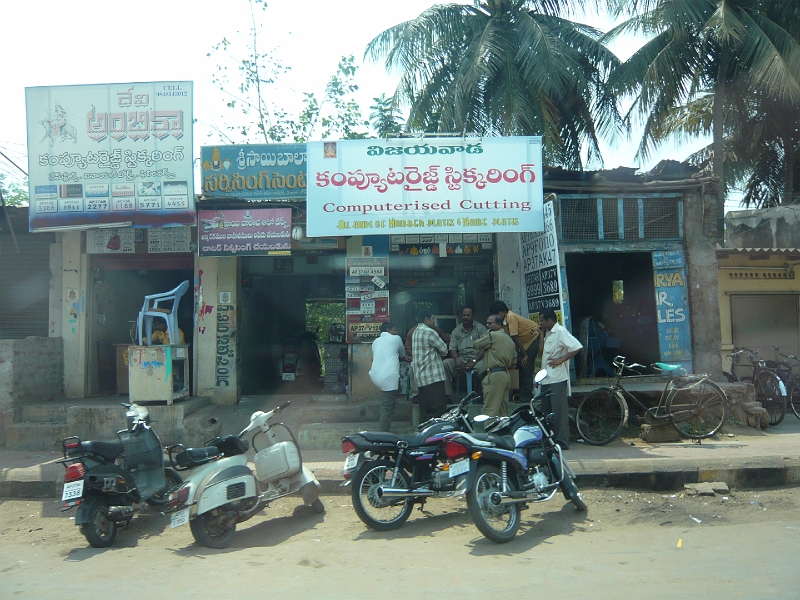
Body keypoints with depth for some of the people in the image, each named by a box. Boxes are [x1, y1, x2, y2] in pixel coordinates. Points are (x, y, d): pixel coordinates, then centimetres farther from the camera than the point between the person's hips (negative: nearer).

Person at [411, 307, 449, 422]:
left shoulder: (416, 332, 16)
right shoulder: (429, 332, -12)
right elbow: (444, 350, -6)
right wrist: (438, 352, 14)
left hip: (420, 377, 9)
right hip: (433, 376, -9)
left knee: (425, 410, 11)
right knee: (438, 409, -9)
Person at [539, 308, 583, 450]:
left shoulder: (560, 332, -12)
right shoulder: (548, 333, 17)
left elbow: (577, 347, -21)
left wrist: (561, 360, -17)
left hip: (557, 378, -10)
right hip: (547, 378, 10)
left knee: (559, 410, -5)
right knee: (546, 410, 13)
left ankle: (562, 441, 0)